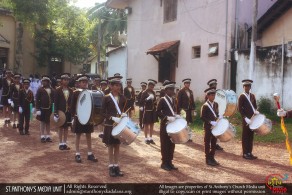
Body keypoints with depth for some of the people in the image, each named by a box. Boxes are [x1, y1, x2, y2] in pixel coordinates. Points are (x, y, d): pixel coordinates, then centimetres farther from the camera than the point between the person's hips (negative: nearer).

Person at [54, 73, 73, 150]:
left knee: (66, 127, 8)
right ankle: (61, 144, 11)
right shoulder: (58, 90, -4)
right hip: (61, 111, -3)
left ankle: (65, 143, 16)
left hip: (68, 112, 4)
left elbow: (72, 101, 8)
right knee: (61, 127, 4)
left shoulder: (71, 90, 7)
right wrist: (56, 112, -13)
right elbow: (56, 102, -7)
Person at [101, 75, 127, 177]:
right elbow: (103, 112, -9)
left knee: (117, 146, 11)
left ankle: (116, 166, 19)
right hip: (110, 125, -4)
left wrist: (124, 114, -8)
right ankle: (111, 166, 14)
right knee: (110, 146, 6)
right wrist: (112, 118, -22)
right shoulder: (106, 98, -8)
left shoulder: (122, 98, 4)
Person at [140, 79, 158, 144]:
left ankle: (150, 138, 17)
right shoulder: (144, 92, -8)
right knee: (146, 125, 2)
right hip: (147, 111, -6)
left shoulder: (153, 92, 10)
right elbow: (142, 101, -12)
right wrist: (148, 99, -25)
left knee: (152, 124, 9)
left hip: (153, 111, 6)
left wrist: (156, 108, 8)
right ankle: (146, 138, 10)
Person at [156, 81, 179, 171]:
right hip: (165, 125, -7)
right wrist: (167, 118, -22)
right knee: (165, 144, 0)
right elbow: (158, 112, -12)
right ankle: (164, 163, 10)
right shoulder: (162, 100, -8)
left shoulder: (173, 100, 13)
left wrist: (176, 115, 0)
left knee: (172, 144, 10)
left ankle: (169, 162, 19)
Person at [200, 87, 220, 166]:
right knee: (207, 144, 3)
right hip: (208, 127, -6)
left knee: (214, 143, 12)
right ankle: (208, 159, 10)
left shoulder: (216, 104, 9)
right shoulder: (205, 106, -11)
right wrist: (210, 122, -23)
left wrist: (219, 118, -1)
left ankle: (212, 158, 23)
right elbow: (202, 117, -14)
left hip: (215, 127, 6)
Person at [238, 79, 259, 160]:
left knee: (251, 136, 10)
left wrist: (255, 111, -3)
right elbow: (240, 109, -10)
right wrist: (245, 118, -17)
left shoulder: (252, 96, 13)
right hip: (246, 119, -6)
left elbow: (255, 106, 19)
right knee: (245, 137, 0)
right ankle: (245, 153, 6)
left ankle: (250, 152, 18)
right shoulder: (241, 96, -6)